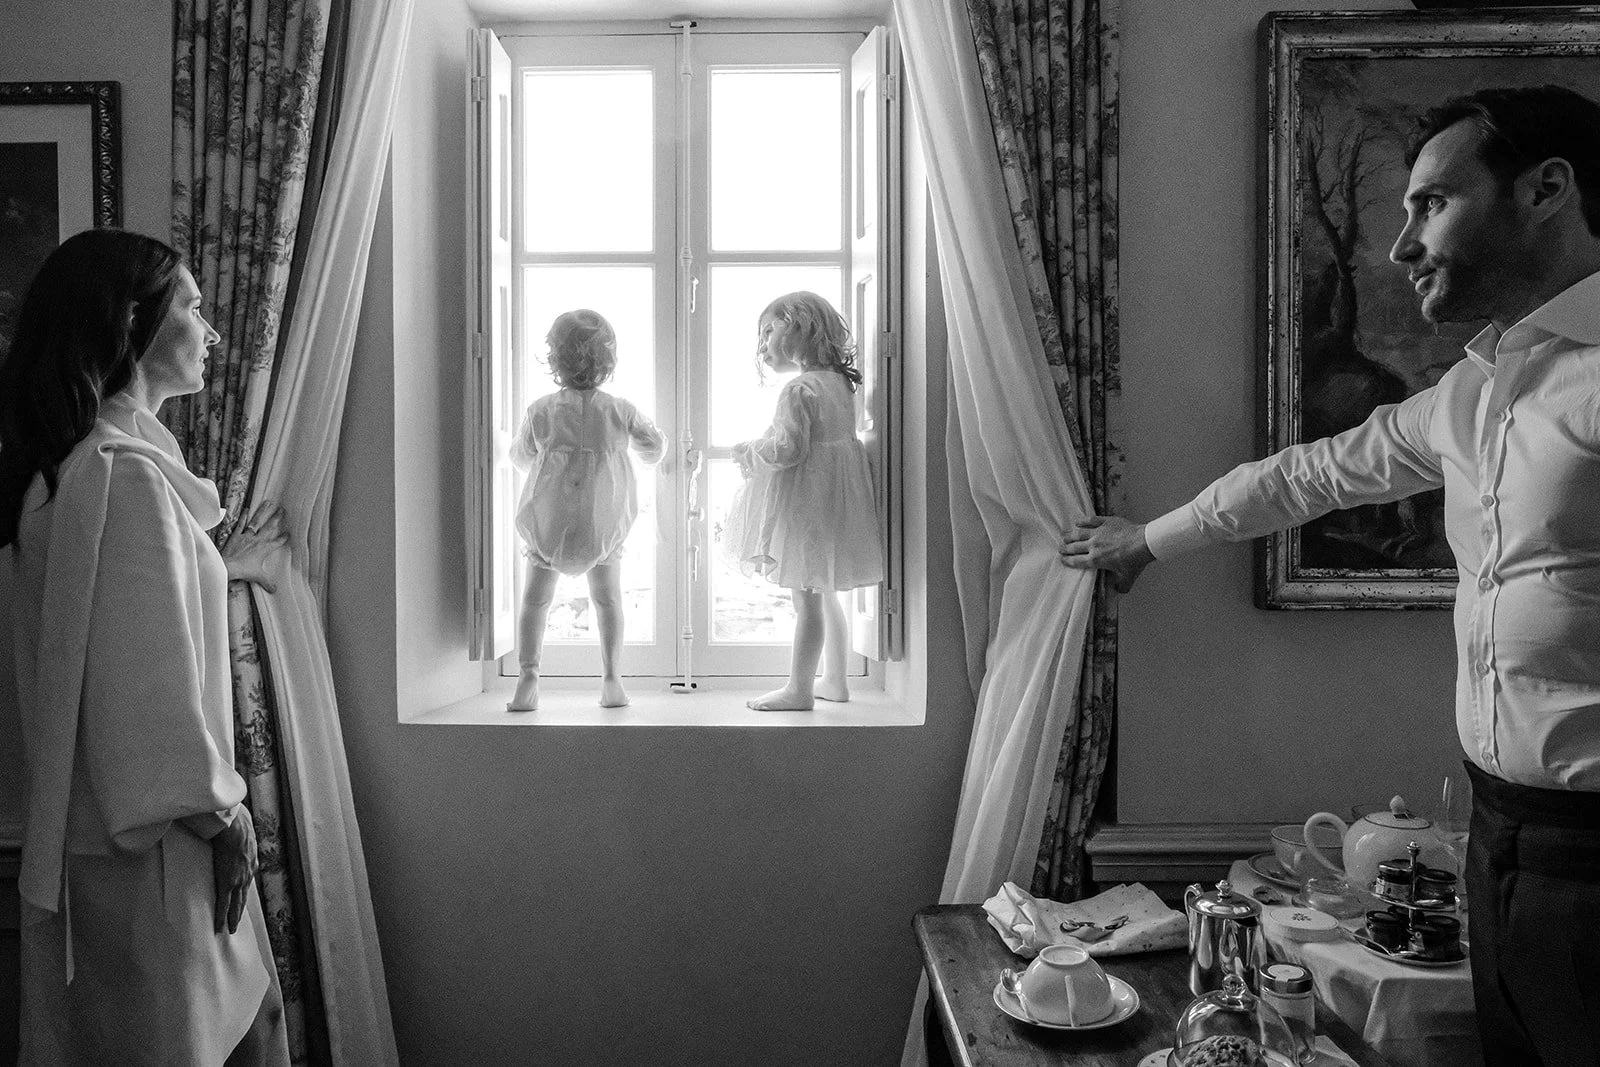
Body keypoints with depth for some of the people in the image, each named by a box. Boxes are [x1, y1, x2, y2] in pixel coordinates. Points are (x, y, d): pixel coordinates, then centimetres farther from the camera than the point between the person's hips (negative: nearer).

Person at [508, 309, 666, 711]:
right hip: (605, 523, 1)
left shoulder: (540, 411, -8)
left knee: (535, 599, 10)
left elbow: (521, 457, 7)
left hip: (547, 523, -1)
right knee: (608, 599, 16)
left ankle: (528, 678, 0)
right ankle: (611, 679, 15)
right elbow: (655, 448, 6)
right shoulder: (619, 410, -8)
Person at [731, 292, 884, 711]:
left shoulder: (799, 389, -18)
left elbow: (789, 449, -24)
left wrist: (751, 452, -6)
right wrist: (760, 450, 16)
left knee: (807, 599, -2)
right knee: (825, 595, 18)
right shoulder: (840, 382, 10)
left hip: (806, 501, -9)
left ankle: (800, 689, 6)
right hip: (836, 496, 9)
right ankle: (834, 680, 27)